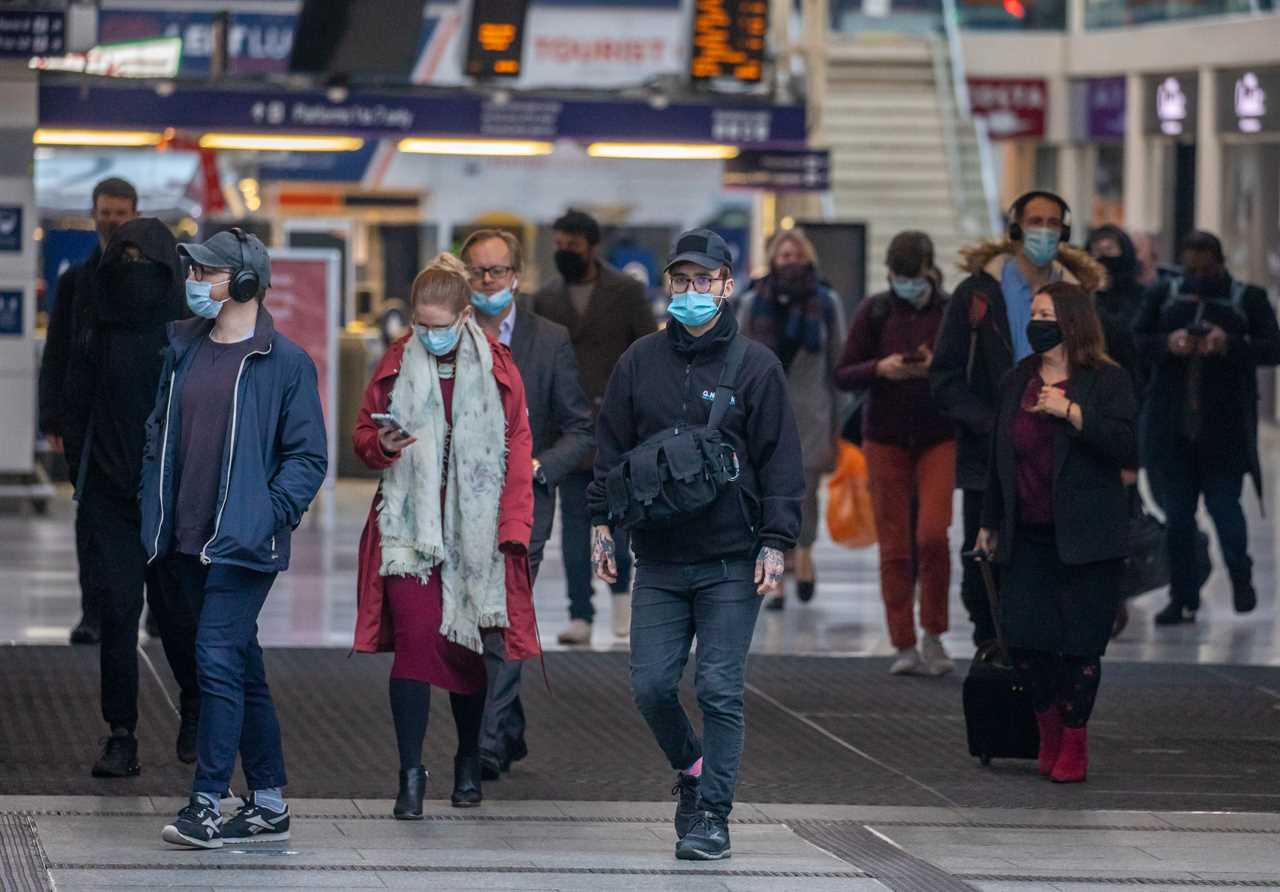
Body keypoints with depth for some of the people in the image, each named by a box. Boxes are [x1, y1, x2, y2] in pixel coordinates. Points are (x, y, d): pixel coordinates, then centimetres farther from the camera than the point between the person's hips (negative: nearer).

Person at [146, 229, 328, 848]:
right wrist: (154, 518, 10)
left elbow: (309, 457, -6)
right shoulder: (184, 350, 12)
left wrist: (268, 514, -16)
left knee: (218, 659, -15)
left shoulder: (284, 362, -6)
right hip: (190, 540, 7)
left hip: (243, 542, -7)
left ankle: (206, 806, -13)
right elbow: (159, 437, 19)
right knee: (243, 669, 12)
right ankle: (269, 804, 18)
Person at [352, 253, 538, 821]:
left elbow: (517, 451, 4)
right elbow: (363, 433, 15)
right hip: (407, 528, 0)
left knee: (467, 647, 8)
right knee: (413, 642, -11)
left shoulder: (496, 371, 3)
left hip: (473, 533, 0)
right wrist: (381, 445, -9)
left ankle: (468, 763, 27)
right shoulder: (396, 365, 6)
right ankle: (411, 774, -8)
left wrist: (513, 525, -3)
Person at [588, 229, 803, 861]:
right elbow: (611, 450, 14)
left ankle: (712, 815, 2)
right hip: (658, 561, 3)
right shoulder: (639, 363, 9)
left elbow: (780, 460, 0)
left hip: (731, 562, -3)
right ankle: (691, 770, 27)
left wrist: (775, 542, -7)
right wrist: (602, 522, 5)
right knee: (651, 687, 1)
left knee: (719, 691, -4)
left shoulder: (755, 365, 1)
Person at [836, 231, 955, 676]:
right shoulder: (875, 311, 2)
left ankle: (933, 635, 2)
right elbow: (843, 375, 2)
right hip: (885, 439, 1)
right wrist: (880, 368, -17)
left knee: (932, 534, -15)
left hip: (939, 437, -1)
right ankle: (905, 647, 7)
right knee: (894, 546, 0)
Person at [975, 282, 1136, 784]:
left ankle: (1073, 746, 10)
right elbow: (998, 456, 21)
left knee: (1079, 643, -3)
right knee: (1022, 639, -3)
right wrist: (989, 523, 22)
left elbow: (1126, 448, -16)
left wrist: (1070, 411, -21)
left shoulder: (1107, 381, -3)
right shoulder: (1016, 383, 13)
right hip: (1026, 536, 5)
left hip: (1085, 538, -5)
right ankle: (1050, 735, 16)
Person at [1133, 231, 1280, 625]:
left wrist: (1230, 345, -20)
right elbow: (1135, 340, 8)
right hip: (1173, 426, 3)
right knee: (1178, 514, 5)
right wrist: (1167, 344, -13)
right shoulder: (1164, 296, 10)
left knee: (1224, 504, -3)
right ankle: (1183, 598, 14)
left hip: (1225, 428, -3)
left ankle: (1241, 578, 25)